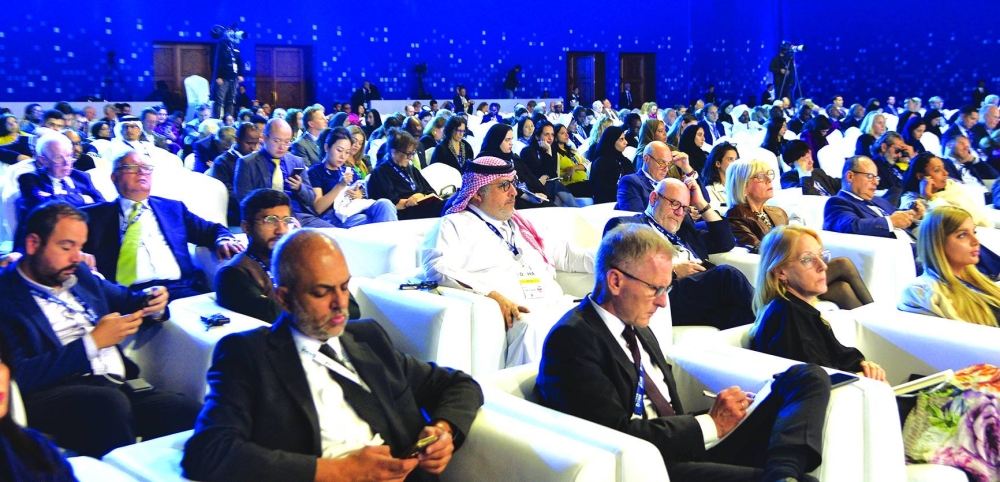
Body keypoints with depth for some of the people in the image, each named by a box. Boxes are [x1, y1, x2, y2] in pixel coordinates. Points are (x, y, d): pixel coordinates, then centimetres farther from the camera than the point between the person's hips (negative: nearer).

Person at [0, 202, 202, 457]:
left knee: (196, 417, -20)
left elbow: (123, 298, 36)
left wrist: (151, 302, 12)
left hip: (119, 388, 6)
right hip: (56, 398, -6)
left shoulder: (79, 274, 19)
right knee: (110, 402, -38)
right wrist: (92, 342, -10)